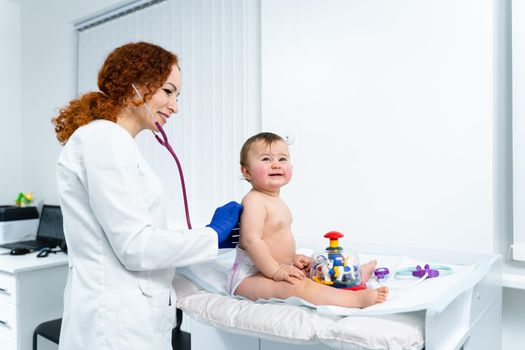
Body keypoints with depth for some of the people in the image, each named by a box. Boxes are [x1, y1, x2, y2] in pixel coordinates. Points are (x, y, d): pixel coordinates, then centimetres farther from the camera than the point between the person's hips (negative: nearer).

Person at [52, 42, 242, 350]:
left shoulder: (112, 140, 11)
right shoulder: (104, 138, -16)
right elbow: (135, 247, -20)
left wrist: (213, 235, 10)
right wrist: (213, 233, -8)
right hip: (118, 323, -9)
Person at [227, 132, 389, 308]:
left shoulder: (276, 201, 14)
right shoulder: (254, 200, -20)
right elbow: (251, 240, -28)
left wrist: (293, 257, 14)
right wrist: (276, 270, -26)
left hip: (271, 269, 11)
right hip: (250, 275, -11)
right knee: (299, 287, -30)